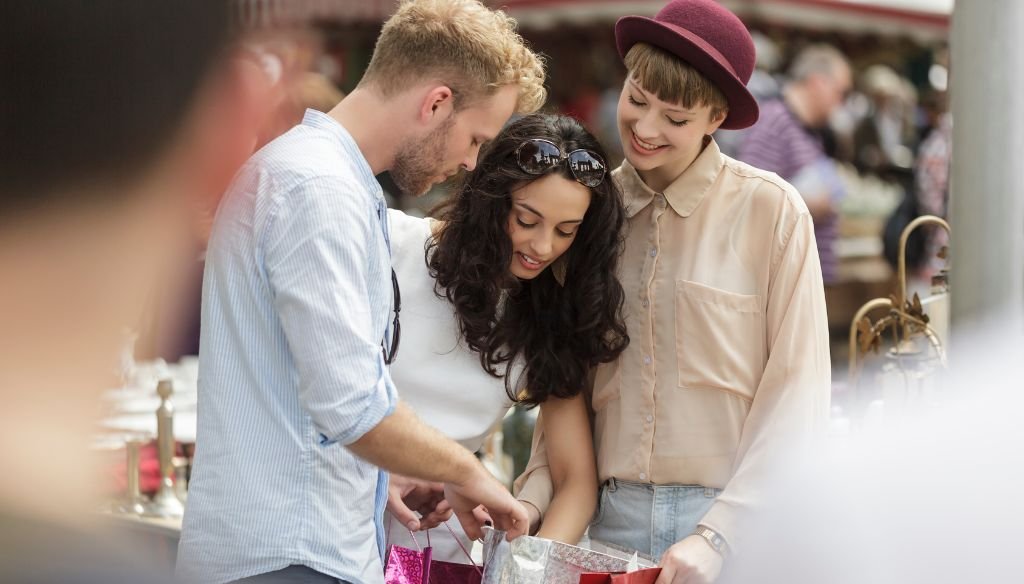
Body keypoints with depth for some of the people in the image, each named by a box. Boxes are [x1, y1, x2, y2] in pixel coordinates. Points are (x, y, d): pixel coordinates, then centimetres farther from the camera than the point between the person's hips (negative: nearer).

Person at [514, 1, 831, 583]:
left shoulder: (770, 210, -6)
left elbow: (796, 389, -8)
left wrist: (720, 535, -14)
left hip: (736, 517, -3)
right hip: (614, 513, 3)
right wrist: (535, 491, -4)